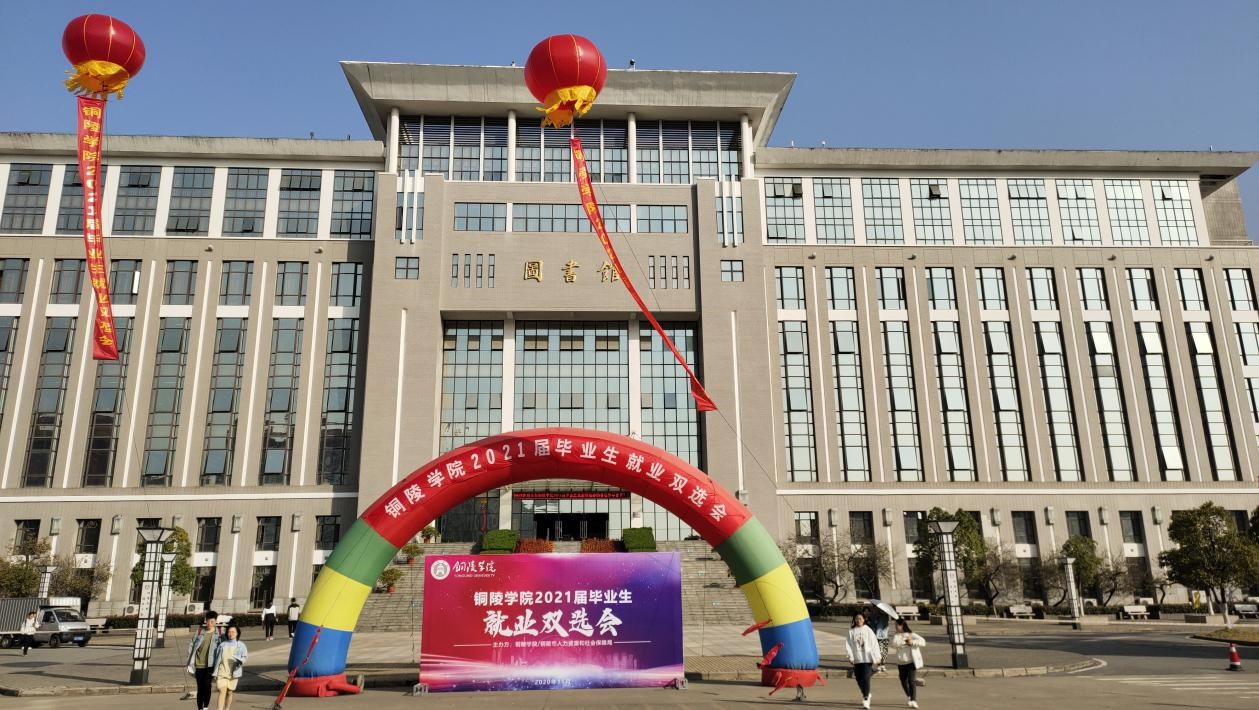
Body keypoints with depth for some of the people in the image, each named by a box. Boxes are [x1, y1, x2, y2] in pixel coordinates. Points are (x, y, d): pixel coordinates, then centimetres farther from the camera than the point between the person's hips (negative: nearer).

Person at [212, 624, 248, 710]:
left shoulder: (241, 645, 4)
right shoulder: (222, 645, 5)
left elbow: (245, 657, -1)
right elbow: (217, 659, 8)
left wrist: (239, 660, -23)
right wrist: (215, 673, 6)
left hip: (233, 673, 1)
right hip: (222, 672, -1)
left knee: (229, 693, 8)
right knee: (222, 691, -13)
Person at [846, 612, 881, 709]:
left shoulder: (868, 630, 1)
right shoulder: (851, 631, 4)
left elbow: (874, 644, 2)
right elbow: (849, 645, 2)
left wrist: (877, 657, -2)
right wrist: (850, 657, -7)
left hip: (867, 658, -2)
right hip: (857, 659, 2)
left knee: (865, 678, -11)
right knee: (859, 679, 9)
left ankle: (865, 699, -6)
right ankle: (866, 694, 33)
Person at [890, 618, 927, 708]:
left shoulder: (911, 635, -2)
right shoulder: (896, 635, 5)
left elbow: (923, 642, -9)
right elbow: (894, 644, -15)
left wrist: (913, 642, -20)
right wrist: (905, 640, -19)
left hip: (911, 662, -4)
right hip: (901, 663, 4)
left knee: (912, 681, -13)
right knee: (903, 681, 13)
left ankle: (914, 701, -15)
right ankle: (910, 697, 34)